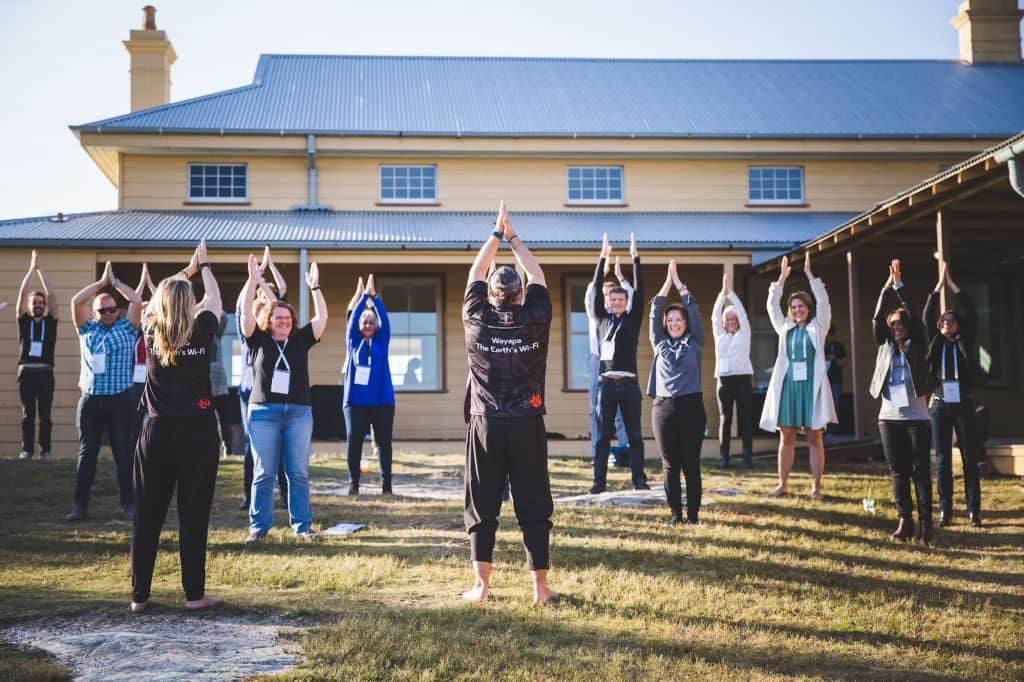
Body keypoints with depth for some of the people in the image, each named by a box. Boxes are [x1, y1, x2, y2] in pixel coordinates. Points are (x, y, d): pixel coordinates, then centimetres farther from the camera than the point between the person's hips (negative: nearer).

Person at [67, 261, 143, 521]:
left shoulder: (126, 329, 5)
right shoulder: (87, 330, 10)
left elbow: (137, 301, -5)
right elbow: (76, 302, -1)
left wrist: (115, 281, 5)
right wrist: (102, 281, 3)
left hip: (119, 400, -2)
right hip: (90, 400, 2)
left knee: (123, 453, 1)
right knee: (86, 453, 6)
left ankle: (128, 503, 7)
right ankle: (80, 504, 11)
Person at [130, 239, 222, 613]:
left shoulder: (151, 331, 0)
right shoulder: (202, 332, -6)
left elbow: (160, 296, 20)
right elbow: (214, 298, 13)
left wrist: (187, 269, 32)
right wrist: (203, 266, 28)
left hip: (157, 432, 3)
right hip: (197, 432, -2)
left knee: (147, 515, 8)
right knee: (194, 515, 2)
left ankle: (139, 595, 14)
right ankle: (194, 594, 6)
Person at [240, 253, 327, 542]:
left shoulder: (300, 340, 10)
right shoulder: (258, 340, 6)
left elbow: (322, 317, 4)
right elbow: (245, 312, -4)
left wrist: (315, 286, -3)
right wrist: (252, 280, -11)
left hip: (299, 412, 2)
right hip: (264, 412, -1)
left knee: (299, 473, 3)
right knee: (263, 473, 1)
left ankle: (302, 525, 9)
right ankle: (259, 526, 7)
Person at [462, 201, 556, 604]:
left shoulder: (477, 322, -4)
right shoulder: (536, 321, -5)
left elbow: (475, 274, 10)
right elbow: (537, 276, 11)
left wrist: (496, 235, 19)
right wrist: (513, 238, 19)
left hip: (486, 425, 0)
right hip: (526, 426, 0)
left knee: (481, 509, 7)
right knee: (533, 508, 4)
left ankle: (481, 585, 8)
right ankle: (540, 586, 7)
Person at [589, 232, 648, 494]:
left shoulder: (633, 319, 8)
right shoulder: (601, 320, 10)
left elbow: (639, 290, 2)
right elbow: (596, 290, 6)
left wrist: (635, 258, -1)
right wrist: (603, 258, 3)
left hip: (629, 384, 0)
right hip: (607, 383, 0)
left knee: (634, 433, 4)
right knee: (603, 434, 2)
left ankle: (638, 478, 9)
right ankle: (599, 480, 4)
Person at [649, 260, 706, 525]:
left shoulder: (695, 343, 6)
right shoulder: (660, 343, 10)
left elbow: (694, 310, 2)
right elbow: (655, 311, 7)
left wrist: (679, 283, 6)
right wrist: (667, 281, 7)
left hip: (691, 406, -2)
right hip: (663, 407, 2)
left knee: (691, 464, 2)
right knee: (670, 465, 5)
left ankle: (693, 514, 9)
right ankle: (675, 513, 12)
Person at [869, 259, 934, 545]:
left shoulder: (916, 346, 5)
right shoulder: (885, 347, 12)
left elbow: (912, 315, -5)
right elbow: (877, 318, 3)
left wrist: (900, 284, -3)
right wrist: (888, 285, -1)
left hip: (917, 418, -3)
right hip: (889, 417, 3)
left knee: (921, 471, -3)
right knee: (898, 472, 5)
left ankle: (925, 523, -1)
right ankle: (905, 521, 9)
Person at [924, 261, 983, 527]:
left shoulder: (965, 343, 6)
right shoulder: (934, 343, 8)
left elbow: (971, 314, -4)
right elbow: (926, 316, -2)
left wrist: (952, 283, -4)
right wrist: (939, 284, -4)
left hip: (963, 406, -1)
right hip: (939, 406, 1)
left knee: (970, 459, 1)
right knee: (942, 460, 2)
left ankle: (973, 511, 5)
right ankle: (945, 510, 6)